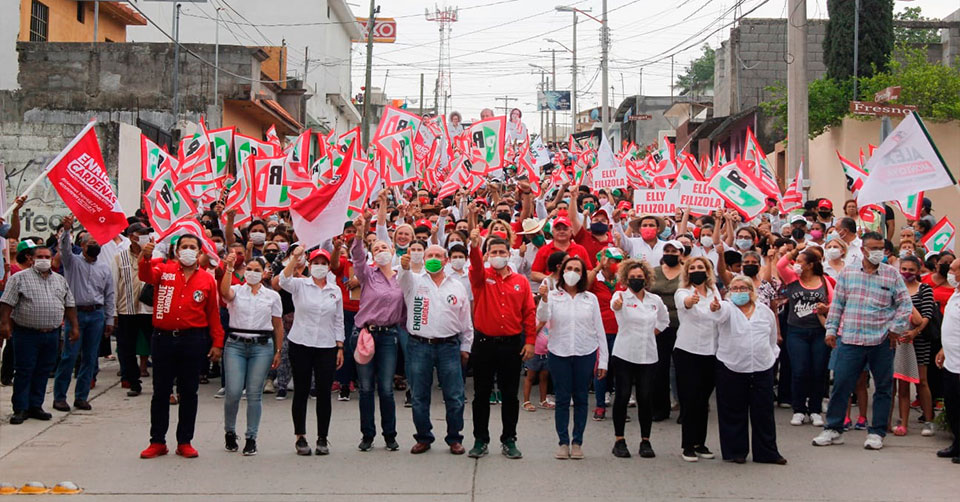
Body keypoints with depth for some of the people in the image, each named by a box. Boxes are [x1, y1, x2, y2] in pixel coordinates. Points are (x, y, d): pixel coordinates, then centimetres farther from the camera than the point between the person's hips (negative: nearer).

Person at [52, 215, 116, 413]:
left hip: (97, 315, 3)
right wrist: (67, 230, -36)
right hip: (76, 313, -3)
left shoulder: (104, 267, 11)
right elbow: (65, 249, -19)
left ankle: (81, 397, 13)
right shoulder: (73, 262, 3)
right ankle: (59, 397, 2)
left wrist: (109, 320, 9)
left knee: (90, 358, 5)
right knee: (69, 356, -6)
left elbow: (110, 295, 13)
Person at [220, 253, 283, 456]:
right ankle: (229, 432, 16)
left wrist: (278, 351, 8)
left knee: (255, 393, 0)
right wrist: (229, 269, -29)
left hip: (262, 347, 1)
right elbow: (225, 292, -20)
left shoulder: (272, 296, 9)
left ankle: (251, 438, 9)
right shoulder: (236, 291, 5)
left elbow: (278, 326, 12)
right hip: (235, 345, -1)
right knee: (233, 392, -6)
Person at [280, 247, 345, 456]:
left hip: (327, 347, 2)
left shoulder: (335, 290, 9)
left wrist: (340, 348, 7)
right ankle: (300, 438, 12)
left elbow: (338, 321, 12)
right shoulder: (300, 285, 1)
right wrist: (295, 258, -34)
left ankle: (322, 438, 12)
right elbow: (284, 281, -22)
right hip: (300, 344, -2)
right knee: (301, 391, 3)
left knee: (324, 393, 2)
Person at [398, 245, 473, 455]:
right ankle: (423, 438, 18)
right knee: (419, 397, 5)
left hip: (449, 346, 1)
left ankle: (454, 439, 13)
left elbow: (466, 321, 15)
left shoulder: (457, 286, 11)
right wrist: (405, 266, -41)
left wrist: (466, 347, 12)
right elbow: (403, 279, -19)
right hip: (419, 346, 0)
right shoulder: (414, 281, 6)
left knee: (454, 397, 1)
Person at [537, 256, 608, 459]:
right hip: (558, 353, -1)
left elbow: (599, 330, 8)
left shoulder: (590, 298, 7)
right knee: (562, 399, 1)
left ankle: (577, 442, 14)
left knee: (581, 399, 5)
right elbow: (542, 318, -14)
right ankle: (563, 442, 9)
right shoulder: (553, 296, 3)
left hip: (585, 353, 1)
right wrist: (544, 299, -32)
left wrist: (603, 361, 4)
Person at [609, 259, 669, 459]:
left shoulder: (655, 300, 9)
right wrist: (616, 305, -54)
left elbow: (664, 320, 27)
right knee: (622, 396, -2)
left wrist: (653, 333, 10)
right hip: (624, 354, -3)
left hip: (648, 357, 3)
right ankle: (619, 440, 8)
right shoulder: (622, 297, -4)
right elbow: (615, 305, -29)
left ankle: (645, 441, 13)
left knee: (646, 398, 2)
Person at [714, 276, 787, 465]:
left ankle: (767, 452, 16)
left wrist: (772, 355, 23)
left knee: (764, 413, 6)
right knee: (734, 413, 4)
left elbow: (773, 337, 22)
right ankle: (736, 451, 15)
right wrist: (715, 307, -48)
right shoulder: (728, 308, -2)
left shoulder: (765, 311, 9)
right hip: (731, 369, -3)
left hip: (762, 369, 3)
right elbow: (722, 312, -27)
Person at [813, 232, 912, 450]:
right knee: (840, 384, 0)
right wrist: (831, 329, 6)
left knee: (883, 387, 6)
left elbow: (905, 303, 4)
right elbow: (837, 303, 11)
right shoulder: (847, 272, 6)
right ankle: (833, 430, 12)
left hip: (882, 342, 0)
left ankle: (876, 433, 17)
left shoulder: (892, 274, 2)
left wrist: (895, 328, -3)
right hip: (850, 340, 1)